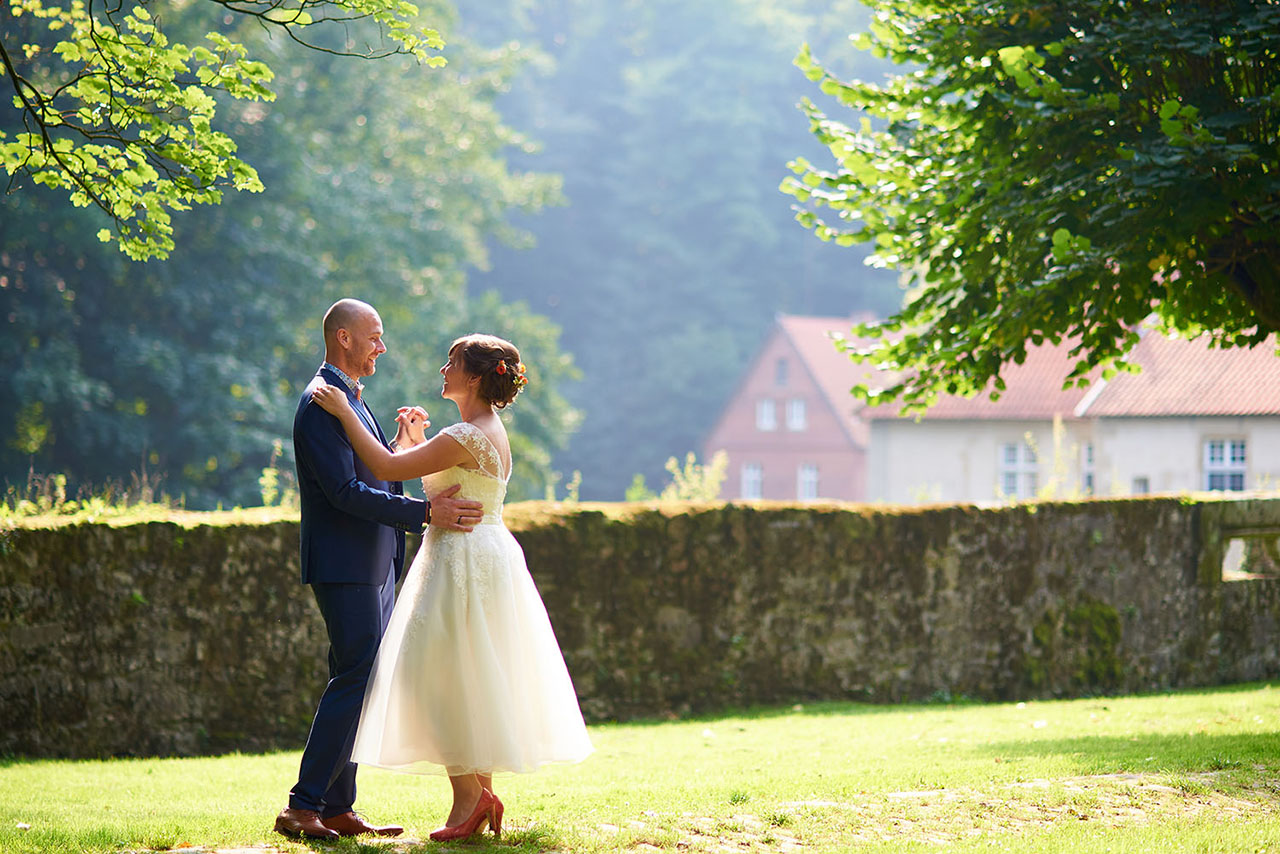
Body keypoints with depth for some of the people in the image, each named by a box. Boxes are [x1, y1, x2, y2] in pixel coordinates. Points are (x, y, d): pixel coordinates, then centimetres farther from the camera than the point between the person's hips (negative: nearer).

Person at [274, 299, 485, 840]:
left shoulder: (349, 401, 19)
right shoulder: (321, 405, -14)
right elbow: (345, 492, -22)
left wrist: (401, 445, 8)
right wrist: (426, 513, -25)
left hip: (374, 566, 10)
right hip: (344, 567, -10)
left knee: (362, 684, 9)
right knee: (355, 680, -13)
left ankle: (338, 809, 12)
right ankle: (303, 807, -12)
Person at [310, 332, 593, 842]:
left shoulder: (465, 437, -19)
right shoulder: (490, 430, 12)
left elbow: (386, 468, -20)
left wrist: (345, 413, -14)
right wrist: (419, 440, 15)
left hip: (463, 563, -10)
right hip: (487, 556, 10)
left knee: (443, 678, -5)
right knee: (473, 683, 14)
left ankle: (468, 796, -4)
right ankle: (482, 792, 17)